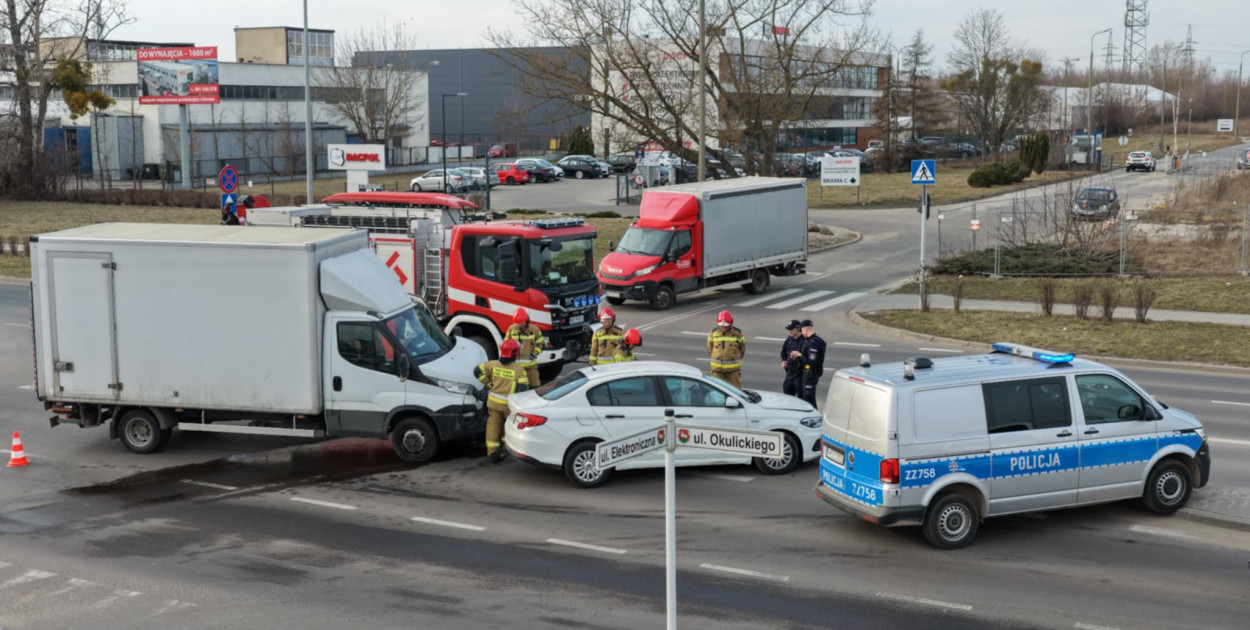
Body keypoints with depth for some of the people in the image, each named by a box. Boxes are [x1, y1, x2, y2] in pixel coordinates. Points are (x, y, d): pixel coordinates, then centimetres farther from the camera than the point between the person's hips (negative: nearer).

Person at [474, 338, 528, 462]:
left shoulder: (493, 365, -3)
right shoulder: (518, 369, -13)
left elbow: (477, 371, -2)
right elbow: (522, 388, -18)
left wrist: (488, 383, 4)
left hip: (493, 401, 3)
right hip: (509, 404, -3)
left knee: (493, 426, 9)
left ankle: (492, 451, 8)